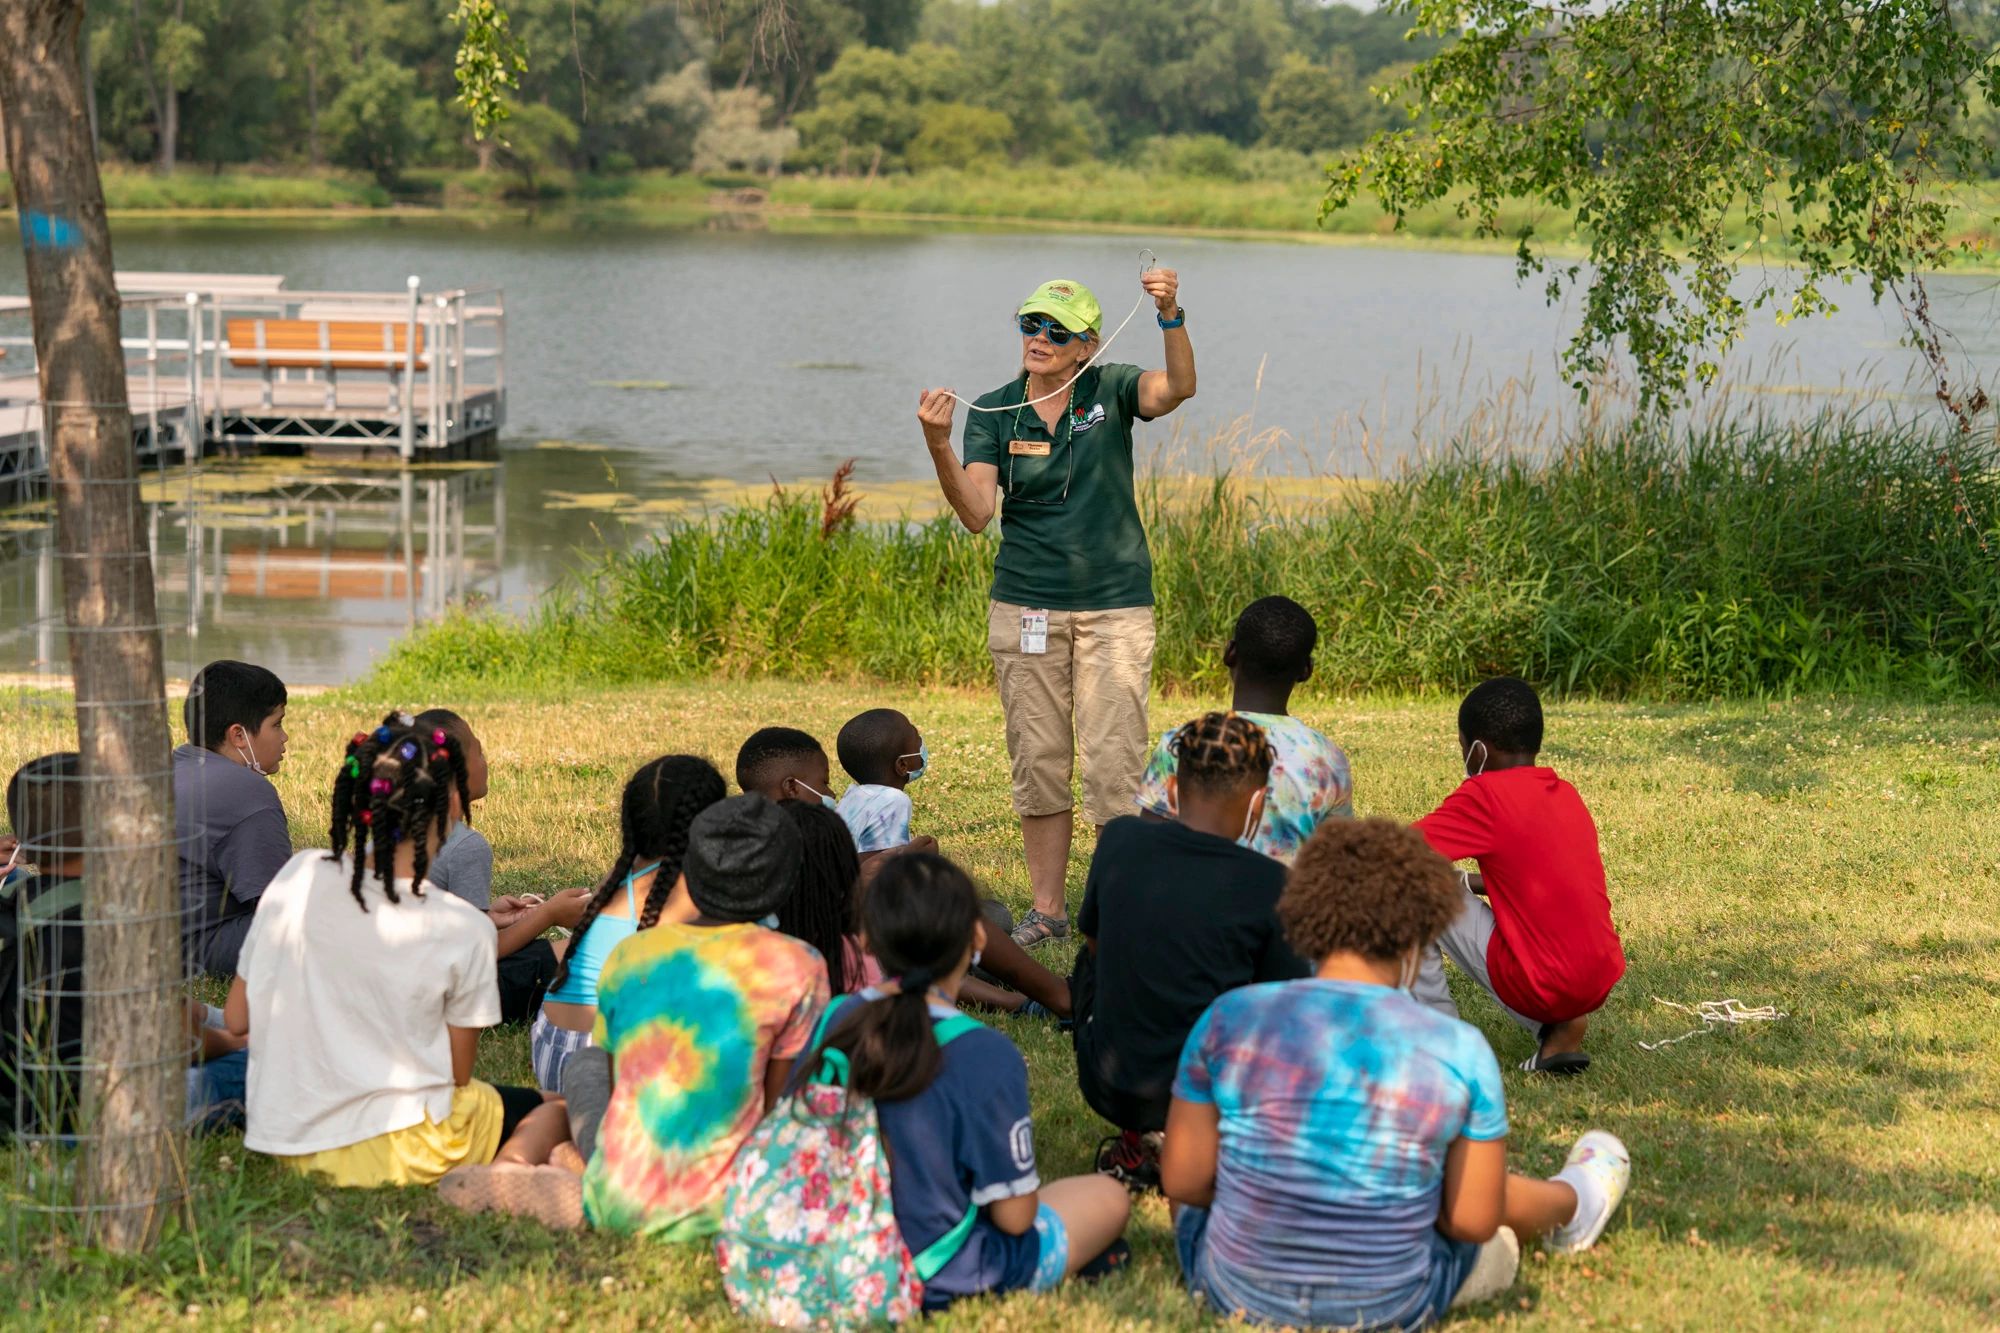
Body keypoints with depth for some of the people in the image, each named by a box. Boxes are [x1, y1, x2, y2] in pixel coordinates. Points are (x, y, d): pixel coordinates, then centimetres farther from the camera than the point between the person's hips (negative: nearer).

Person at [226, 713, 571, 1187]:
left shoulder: (297, 877, -5)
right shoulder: (463, 931, -15)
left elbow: (237, 1019, 3)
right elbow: (458, 1075, -3)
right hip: (392, 1152, -6)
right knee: (552, 1110, 18)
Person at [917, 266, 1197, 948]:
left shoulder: (1111, 391, -1)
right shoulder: (992, 413, 2)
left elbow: (1178, 387, -23)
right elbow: (976, 513, -11)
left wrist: (1172, 317, -40)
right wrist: (938, 446, -27)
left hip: (1115, 607, -2)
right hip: (1025, 607, 2)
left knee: (1113, 765, -4)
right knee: (1037, 763, 6)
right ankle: (1047, 910, 17)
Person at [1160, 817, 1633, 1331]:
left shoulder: (1231, 1018, -13)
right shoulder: (1460, 1050, -14)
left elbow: (1183, 1181, -8)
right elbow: (1474, 1219, -8)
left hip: (1236, 1290, 0)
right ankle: (1570, 1202, 65)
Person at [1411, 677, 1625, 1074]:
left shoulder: (1486, 794, -10)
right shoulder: (1566, 794, 12)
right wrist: (1468, 882, 34)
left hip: (1538, 986, -7)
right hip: (1600, 984, 7)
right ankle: (1558, 1029, 11)